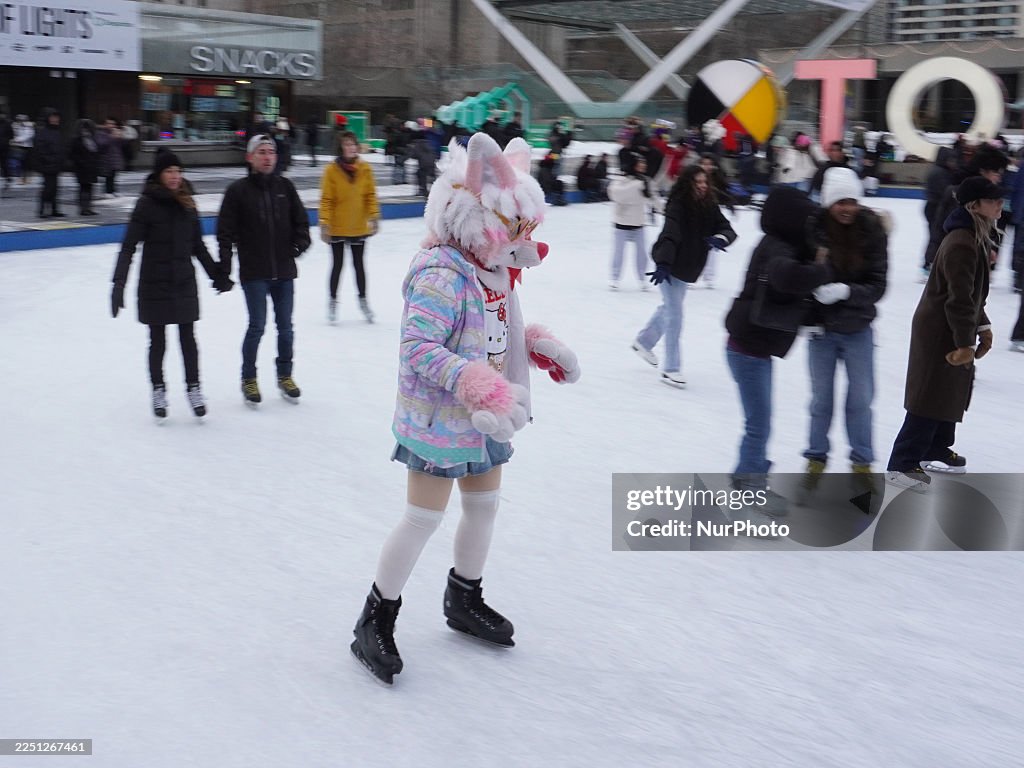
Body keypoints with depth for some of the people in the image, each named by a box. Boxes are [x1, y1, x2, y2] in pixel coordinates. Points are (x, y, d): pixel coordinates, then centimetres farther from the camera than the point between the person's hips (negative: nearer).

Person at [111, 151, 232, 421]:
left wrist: (217, 274, 18)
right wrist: (118, 283, -18)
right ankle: (158, 391, 21)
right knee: (157, 340, 7)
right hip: (155, 284, -3)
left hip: (184, 282, 3)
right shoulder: (147, 204, -9)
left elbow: (198, 246, 15)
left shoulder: (186, 204, 5)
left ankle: (193, 389, 17)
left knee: (188, 338, 5)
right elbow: (128, 247, -11)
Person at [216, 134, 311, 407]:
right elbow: (225, 231, -3)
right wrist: (225, 266, -8)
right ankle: (249, 379, 15)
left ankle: (285, 375, 25)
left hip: (284, 271, 3)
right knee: (257, 326, -2)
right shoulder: (238, 190, -3)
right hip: (254, 273, -3)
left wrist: (299, 244, -2)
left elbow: (300, 220, 15)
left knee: (285, 327, 9)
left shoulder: (285, 187, 6)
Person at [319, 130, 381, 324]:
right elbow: (326, 199, -10)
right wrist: (324, 223, -13)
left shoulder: (365, 168, -3)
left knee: (359, 264, 14)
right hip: (337, 228, -2)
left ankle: (363, 300, 29)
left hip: (359, 227, 2)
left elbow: (370, 195, 3)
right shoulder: (331, 170, -11)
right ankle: (332, 300, 24)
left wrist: (374, 216, -3)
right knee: (337, 264, 9)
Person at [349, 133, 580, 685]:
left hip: (486, 419, 9)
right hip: (440, 420, -9)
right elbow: (417, 348, -31)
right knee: (423, 518, -1)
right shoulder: (441, 273, -25)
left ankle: (464, 600, 41)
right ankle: (375, 623, 16)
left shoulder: (491, 270, 5)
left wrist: (537, 345, 4)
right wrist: (478, 384, -38)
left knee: (484, 505, 19)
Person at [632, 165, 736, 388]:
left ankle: (643, 342, 48)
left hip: (688, 267, 8)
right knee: (674, 313, -9)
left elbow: (728, 229, -7)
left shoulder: (709, 207, -4)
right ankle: (671, 369, -2)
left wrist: (720, 238, -31)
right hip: (669, 265, -8)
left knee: (669, 308, 25)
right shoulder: (677, 206, -22)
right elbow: (670, 236, -34)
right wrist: (663, 265, -46)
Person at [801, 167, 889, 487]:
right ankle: (816, 458, 29)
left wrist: (844, 291, -28)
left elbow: (877, 286, -12)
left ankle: (862, 462, 26)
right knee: (821, 397, 11)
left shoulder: (872, 230, -12)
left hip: (858, 328, 1)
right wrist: (810, 318, -12)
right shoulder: (813, 229, -15)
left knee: (861, 398, 10)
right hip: (821, 328, -1)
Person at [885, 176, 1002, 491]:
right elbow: (959, 298, -26)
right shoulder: (961, 244, -25)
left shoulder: (975, 238, 9)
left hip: (950, 331, 11)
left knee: (951, 391, 22)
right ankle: (901, 464, 1)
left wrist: (982, 326, 17)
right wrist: (965, 343, -24)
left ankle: (936, 450, 39)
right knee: (930, 397, -6)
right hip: (939, 333, -11)